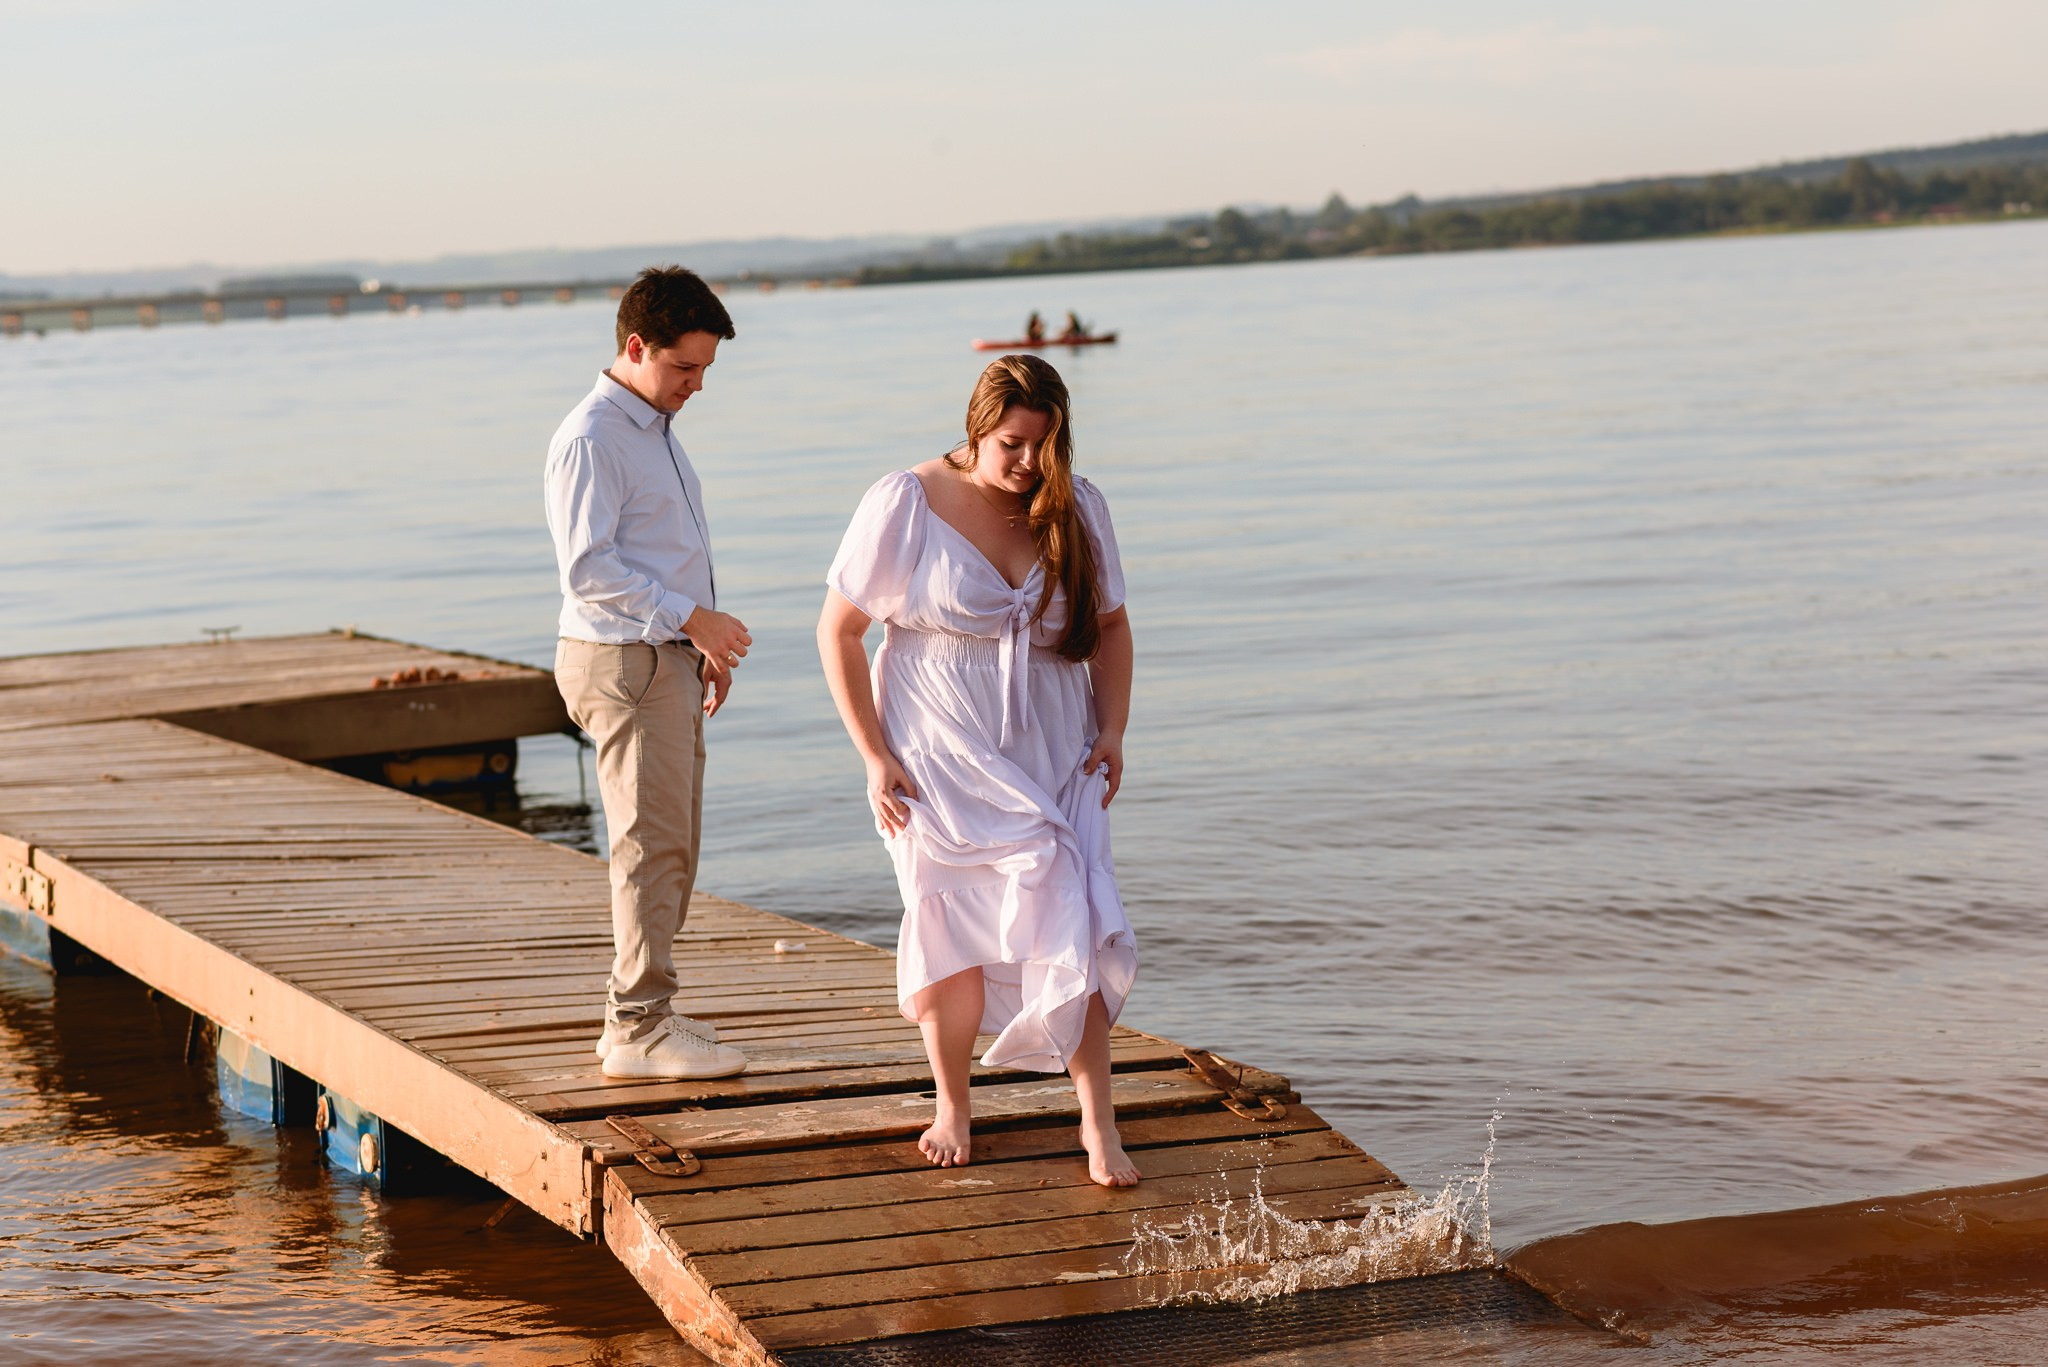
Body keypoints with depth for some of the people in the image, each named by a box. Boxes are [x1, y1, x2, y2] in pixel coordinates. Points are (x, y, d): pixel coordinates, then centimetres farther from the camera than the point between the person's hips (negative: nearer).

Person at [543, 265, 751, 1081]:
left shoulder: (656, 429, 18)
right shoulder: (590, 439, -14)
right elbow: (588, 567, -19)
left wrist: (707, 645, 17)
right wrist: (691, 617, -20)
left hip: (669, 657, 10)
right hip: (622, 659, -10)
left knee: (670, 844, 11)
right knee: (652, 844, -11)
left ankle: (643, 1014, 17)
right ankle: (639, 1031, -9)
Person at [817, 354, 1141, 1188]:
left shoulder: (1076, 509, 0)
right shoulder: (906, 507, -11)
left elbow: (1109, 625, 13)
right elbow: (837, 630, -6)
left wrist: (1113, 730, 1)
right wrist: (874, 757, -9)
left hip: (1053, 759, 2)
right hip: (943, 762, -2)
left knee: (1073, 928, -9)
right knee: (952, 936, 4)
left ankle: (1098, 1127, -6)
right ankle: (952, 1105, 26)